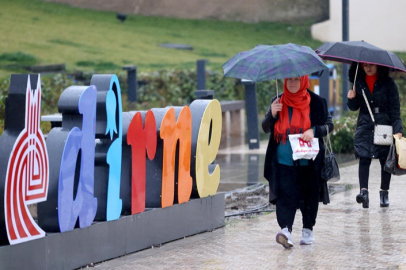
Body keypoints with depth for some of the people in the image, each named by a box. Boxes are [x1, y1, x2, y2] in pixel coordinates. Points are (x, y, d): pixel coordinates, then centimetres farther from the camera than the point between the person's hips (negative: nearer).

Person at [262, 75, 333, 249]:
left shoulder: (316, 102, 1)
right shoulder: (278, 102, 8)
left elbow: (329, 125, 3)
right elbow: (266, 128, 10)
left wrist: (314, 131, -17)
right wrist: (272, 114, -10)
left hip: (309, 162, 0)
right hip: (284, 162, 1)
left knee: (309, 196, 7)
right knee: (286, 194, -13)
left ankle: (308, 230, 22)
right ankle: (285, 229, -24)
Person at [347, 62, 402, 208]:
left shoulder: (388, 83, -1)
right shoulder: (359, 83, 7)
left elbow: (395, 108, -3)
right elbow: (354, 107, 14)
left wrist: (397, 129, -12)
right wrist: (352, 99, -9)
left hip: (384, 125, -2)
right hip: (365, 126, 2)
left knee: (385, 159, 3)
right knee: (364, 158, -12)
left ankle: (384, 192, 15)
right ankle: (364, 191, -21)